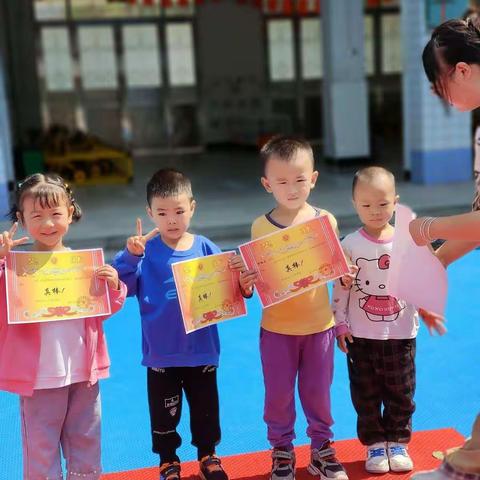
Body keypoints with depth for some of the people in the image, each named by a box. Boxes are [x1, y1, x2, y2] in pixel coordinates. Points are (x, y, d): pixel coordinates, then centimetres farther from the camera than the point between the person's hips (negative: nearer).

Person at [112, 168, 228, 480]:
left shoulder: (205, 248, -4)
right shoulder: (145, 251, -7)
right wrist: (130, 256, -29)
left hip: (202, 351, 1)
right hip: (161, 354, -1)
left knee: (206, 409, 18)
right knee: (164, 414, 14)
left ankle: (208, 455, 42)